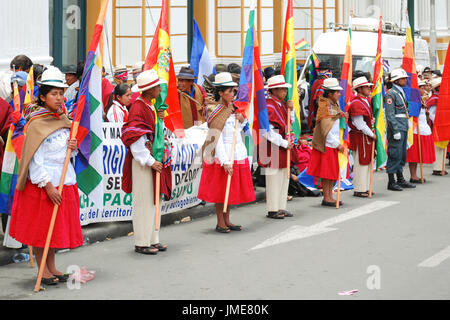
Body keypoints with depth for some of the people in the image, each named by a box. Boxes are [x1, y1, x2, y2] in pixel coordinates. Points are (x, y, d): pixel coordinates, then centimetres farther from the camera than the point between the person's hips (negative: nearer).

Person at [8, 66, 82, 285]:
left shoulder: (63, 120, 8)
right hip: (42, 182, -7)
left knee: (57, 226, 13)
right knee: (40, 226, 2)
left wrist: (73, 147, -5)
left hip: (64, 180, 7)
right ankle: (42, 269, 13)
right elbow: (35, 159, -16)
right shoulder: (36, 123, -13)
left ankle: (51, 266, 24)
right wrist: (48, 186, -20)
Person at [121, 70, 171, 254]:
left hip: (153, 159, 9)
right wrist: (150, 161, -22)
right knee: (143, 201, -5)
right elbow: (135, 139, -20)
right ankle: (141, 243, 2)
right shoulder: (138, 107, -15)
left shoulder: (150, 106, 14)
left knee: (154, 199, 12)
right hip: (142, 161, -9)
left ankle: (152, 239, 20)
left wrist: (159, 120, 3)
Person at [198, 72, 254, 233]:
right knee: (220, 189, 1)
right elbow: (217, 140, -19)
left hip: (238, 152, 8)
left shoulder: (232, 108, 10)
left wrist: (242, 120, 0)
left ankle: (227, 220, 21)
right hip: (223, 154, -8)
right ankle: (220, 223, 9)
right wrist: (225, 162, -23)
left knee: (231, 189, 12)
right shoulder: (216, 112, -14)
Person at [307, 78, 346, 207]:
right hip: (327, 144, -9)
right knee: (327, 172, -3)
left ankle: (330, 196, 18)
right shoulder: (325, 107, -16)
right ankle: (326, 198, 3)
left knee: (334, 171, 11)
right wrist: (337, 144, -18)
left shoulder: (335, 104, 11)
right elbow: (326, 131, -20)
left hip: (334, 144, 9)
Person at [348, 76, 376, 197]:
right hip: (360, 137, -9)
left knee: (367, 162, 14)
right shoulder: (356, 104, -18)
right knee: (361, 163, -3)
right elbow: (360, 125, -19)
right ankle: (359, 190, 4)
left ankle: (365, 188, 23)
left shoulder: (367, 100, 11)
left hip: (367, 136, 9)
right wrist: (372, 134, -11)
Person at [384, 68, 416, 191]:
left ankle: (400, 179, 22)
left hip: (404, 128, 9)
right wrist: (396, 131, -20)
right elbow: (390, 115, -17)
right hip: (396, 128, -9)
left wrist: (406, 127, 20)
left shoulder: (402, 92, 17)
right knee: (395, 154, -6)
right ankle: (391, 182, -1)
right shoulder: (391, 94, -12)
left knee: (402, 154, 13)